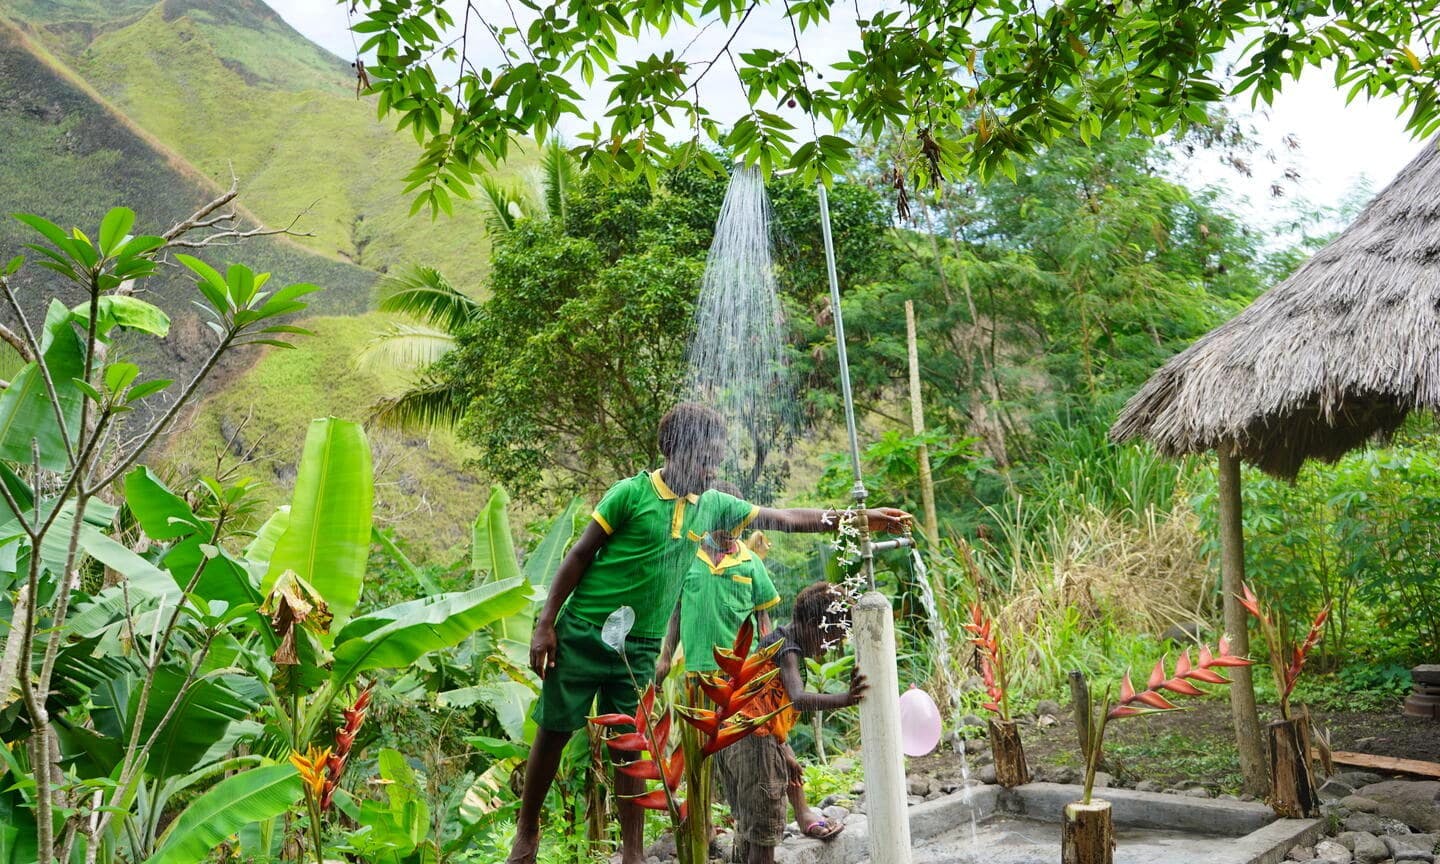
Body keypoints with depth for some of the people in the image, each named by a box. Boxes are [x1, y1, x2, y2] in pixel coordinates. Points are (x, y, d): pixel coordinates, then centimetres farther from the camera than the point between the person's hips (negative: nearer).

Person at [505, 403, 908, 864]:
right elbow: (578, 556, -7)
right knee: (553, 732, 6)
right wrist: (545, 624, -9)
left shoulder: (714, 505, 3)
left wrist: (859, 517, 2)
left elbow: (786, 518, 7)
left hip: (640, 647, 4)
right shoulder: (631, 492, -12)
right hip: (583, 633, -3)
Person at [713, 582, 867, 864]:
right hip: (755, 742, -9)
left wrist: (785, 753, 16)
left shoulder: (775, 640, 14)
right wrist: (844, 700, -45)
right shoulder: (787, 650, -14)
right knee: (763, 839, -4)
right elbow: (799, 699, -32)